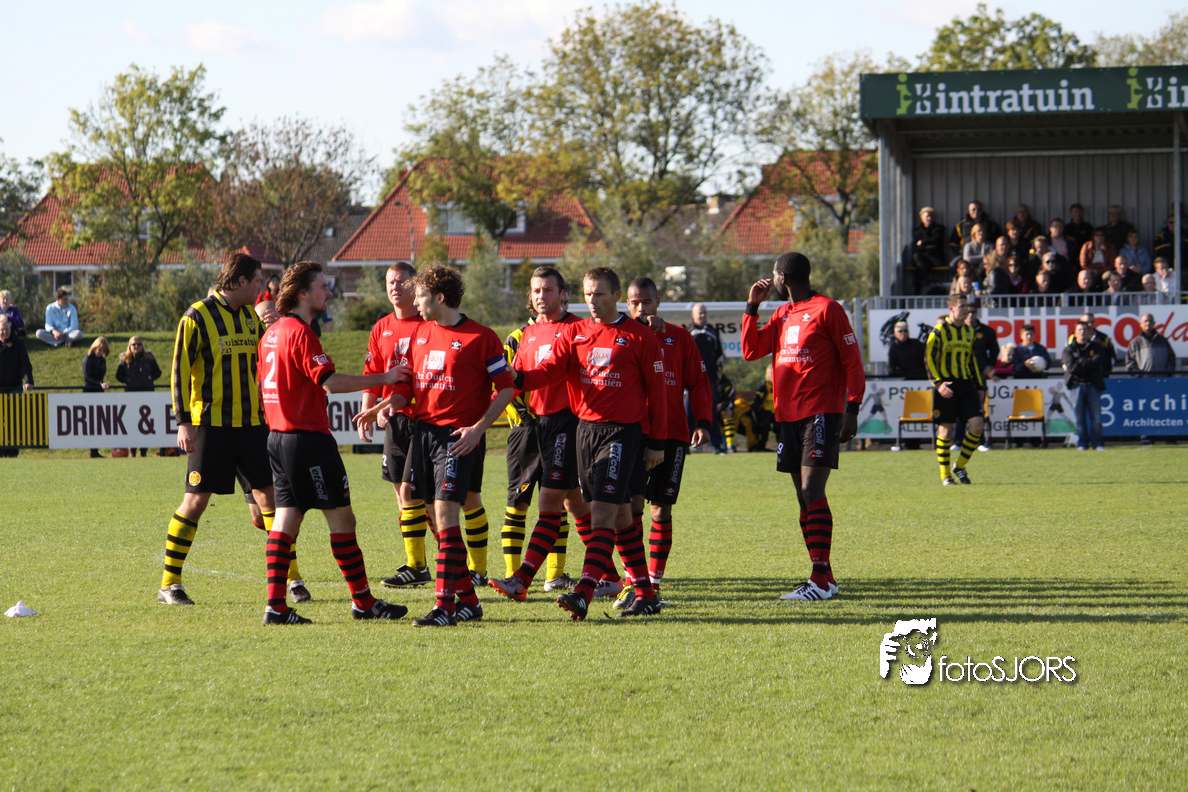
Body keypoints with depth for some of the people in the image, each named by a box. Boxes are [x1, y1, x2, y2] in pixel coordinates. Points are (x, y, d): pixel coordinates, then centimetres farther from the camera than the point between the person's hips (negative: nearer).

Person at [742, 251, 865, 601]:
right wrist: (752, 306, 11)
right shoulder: (782, 314, 18)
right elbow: (751, 350, 18)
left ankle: (820, 579, -18)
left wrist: (852, 409, -13)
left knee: (812, 491, -16)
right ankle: (824, 578, 11)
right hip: (789, 415, 8)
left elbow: (853, 361, -7)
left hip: (821, 413, -8)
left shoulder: (826, 310, -6)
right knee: (804, 496, 7)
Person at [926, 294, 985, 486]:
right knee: (946, 429, -4)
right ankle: (945, 475, 7)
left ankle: (960, 466, 11)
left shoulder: (969, 331, 14)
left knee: (977, 425, -6)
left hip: (966, 384, 5)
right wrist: (938, 383, -19)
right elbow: (930, 360, -7)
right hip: (946, 386, -5)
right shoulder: (939, 331, -5)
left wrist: (980, 386, 19)